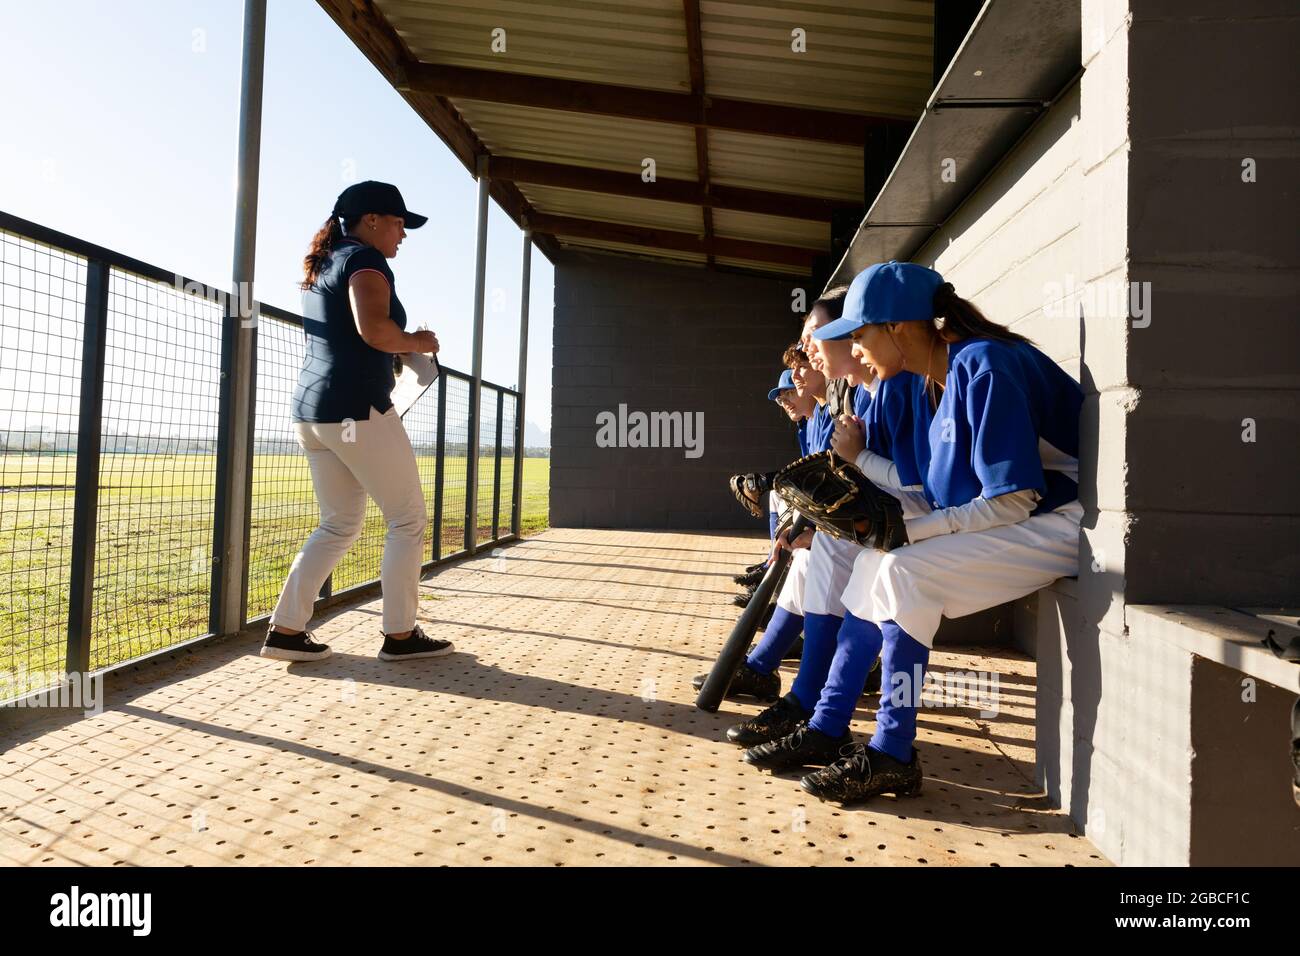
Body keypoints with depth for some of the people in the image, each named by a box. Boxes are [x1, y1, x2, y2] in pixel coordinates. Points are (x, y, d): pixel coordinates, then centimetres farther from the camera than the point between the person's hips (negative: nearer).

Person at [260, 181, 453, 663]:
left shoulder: (323, 267, 22)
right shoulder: (365, 260, -6)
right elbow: (374, 329, -23)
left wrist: (397, 350, 26)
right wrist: (415, 342, -5)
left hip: (310, 412, 9)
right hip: (358, 410, -9)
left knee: (338, 526, 15)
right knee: (409, 519, 2)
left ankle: (286, 629, 11)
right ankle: (399, 634, 6)